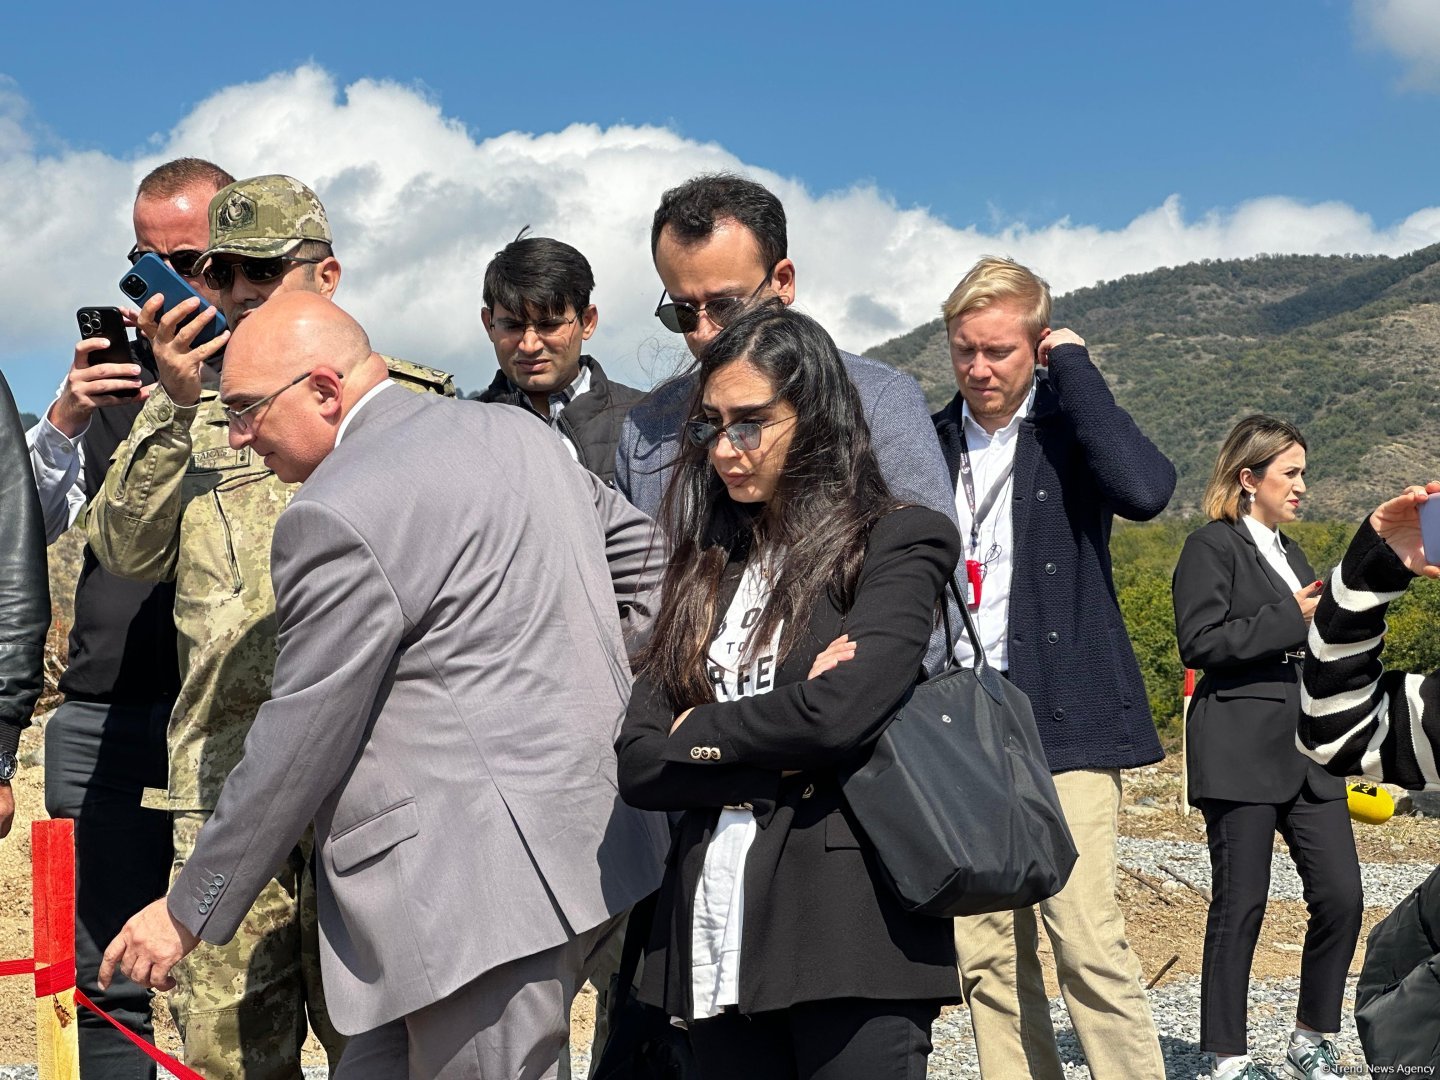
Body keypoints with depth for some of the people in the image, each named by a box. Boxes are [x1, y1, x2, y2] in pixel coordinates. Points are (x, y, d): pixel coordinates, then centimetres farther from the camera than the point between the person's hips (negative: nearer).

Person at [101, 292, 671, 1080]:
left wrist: (189, 911, 0)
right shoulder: (511, 430, 12)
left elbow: (300, 743, -12)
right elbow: (641, 552, 20)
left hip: (489, 884, -10)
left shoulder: (339, 515, -15)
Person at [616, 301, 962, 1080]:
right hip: (715, 940, 5)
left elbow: (839, 712, -18)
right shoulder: (706, 566, 13)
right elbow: (637, 763, 5)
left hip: (846, 933, -5)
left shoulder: (897, 541, -2)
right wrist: (781, 759, -9)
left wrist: (699, 734, -2)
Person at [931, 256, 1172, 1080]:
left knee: (1089, 942, -10)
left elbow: (1147, 490, -21)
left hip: (1062, 719, -4)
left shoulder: (1069, 427, 1)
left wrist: (1074, 366, -11)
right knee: (986, 957, 5)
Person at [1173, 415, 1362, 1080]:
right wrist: (1292, 619, -16)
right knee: (1240, 903, 0)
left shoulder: (1287, 551, 21)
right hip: (1242, 755, -7)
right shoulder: (1212, 546, -5)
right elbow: (1199, 643, -16)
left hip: (1307, 751, 8)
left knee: (1342, 897, 2)